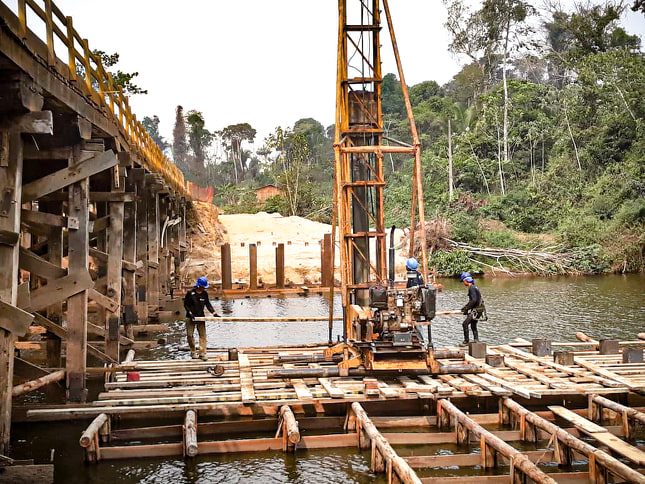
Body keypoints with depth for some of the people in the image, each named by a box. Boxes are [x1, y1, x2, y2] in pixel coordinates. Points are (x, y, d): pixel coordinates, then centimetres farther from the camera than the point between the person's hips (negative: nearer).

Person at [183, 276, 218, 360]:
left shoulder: (205, 294, 3)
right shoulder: (190, 293, -8)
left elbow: (208, 304, 8)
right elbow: (185, 304, -4)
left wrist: (214, 313, -1)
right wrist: (190, 313, -14)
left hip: (201, 317, 3)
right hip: (190, 318, -3)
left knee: (202, 335, -2)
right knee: (190, 335, -2)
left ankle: (202, 353, 0)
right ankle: (193, 352, 14)